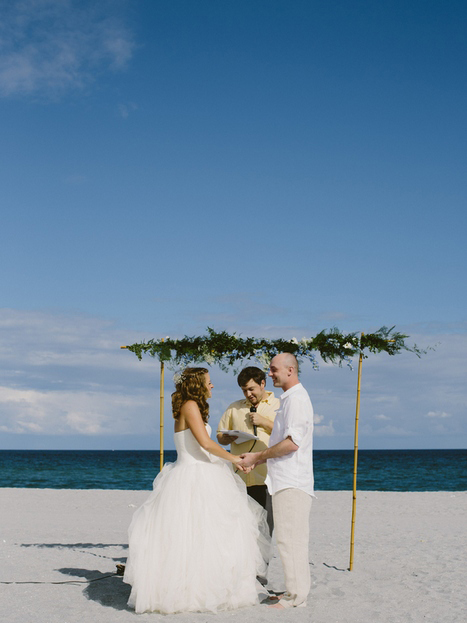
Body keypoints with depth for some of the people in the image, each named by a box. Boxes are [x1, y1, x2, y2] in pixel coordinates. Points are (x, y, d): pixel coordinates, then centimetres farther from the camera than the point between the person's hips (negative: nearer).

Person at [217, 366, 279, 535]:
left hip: (265, 479, -3)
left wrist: (264, 422, -8)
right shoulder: (234, 408, 20)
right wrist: (229, 437, -1)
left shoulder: (279, 406, 9)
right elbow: (220, 436, 22)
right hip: (240, 479, 3)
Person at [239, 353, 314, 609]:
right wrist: (259, 459, 17)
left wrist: (257, 457, -14)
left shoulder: (296, 398, -14)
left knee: (289, 538, -8)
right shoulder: (289, 398, 19)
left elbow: (292, 443, -22)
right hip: (287, 479, 11)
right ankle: (297, 590, 20)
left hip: (291, 481, -11)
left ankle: (295, 596, -4)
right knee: (293, 538, 14)